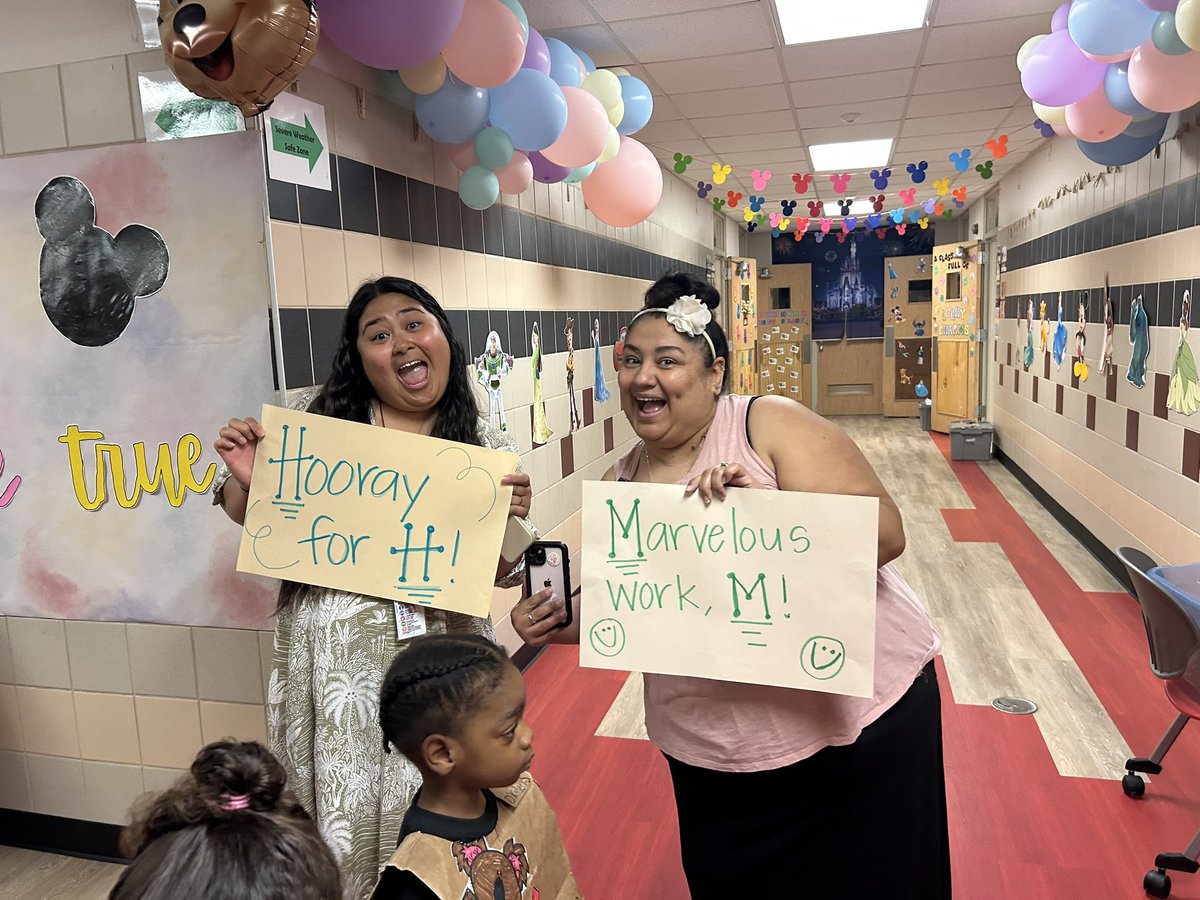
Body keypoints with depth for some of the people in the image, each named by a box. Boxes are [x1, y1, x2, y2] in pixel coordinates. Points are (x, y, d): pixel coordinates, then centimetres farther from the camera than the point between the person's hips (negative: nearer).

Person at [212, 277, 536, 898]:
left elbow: (497, 577, 4)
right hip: (334, 659, 0)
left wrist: (510, 521, -16)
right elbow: (253, 517, 8)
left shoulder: (491, 452, 1)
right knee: (339, 829, 10)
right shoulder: (317, 417, -2)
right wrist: (244, 478, -13)